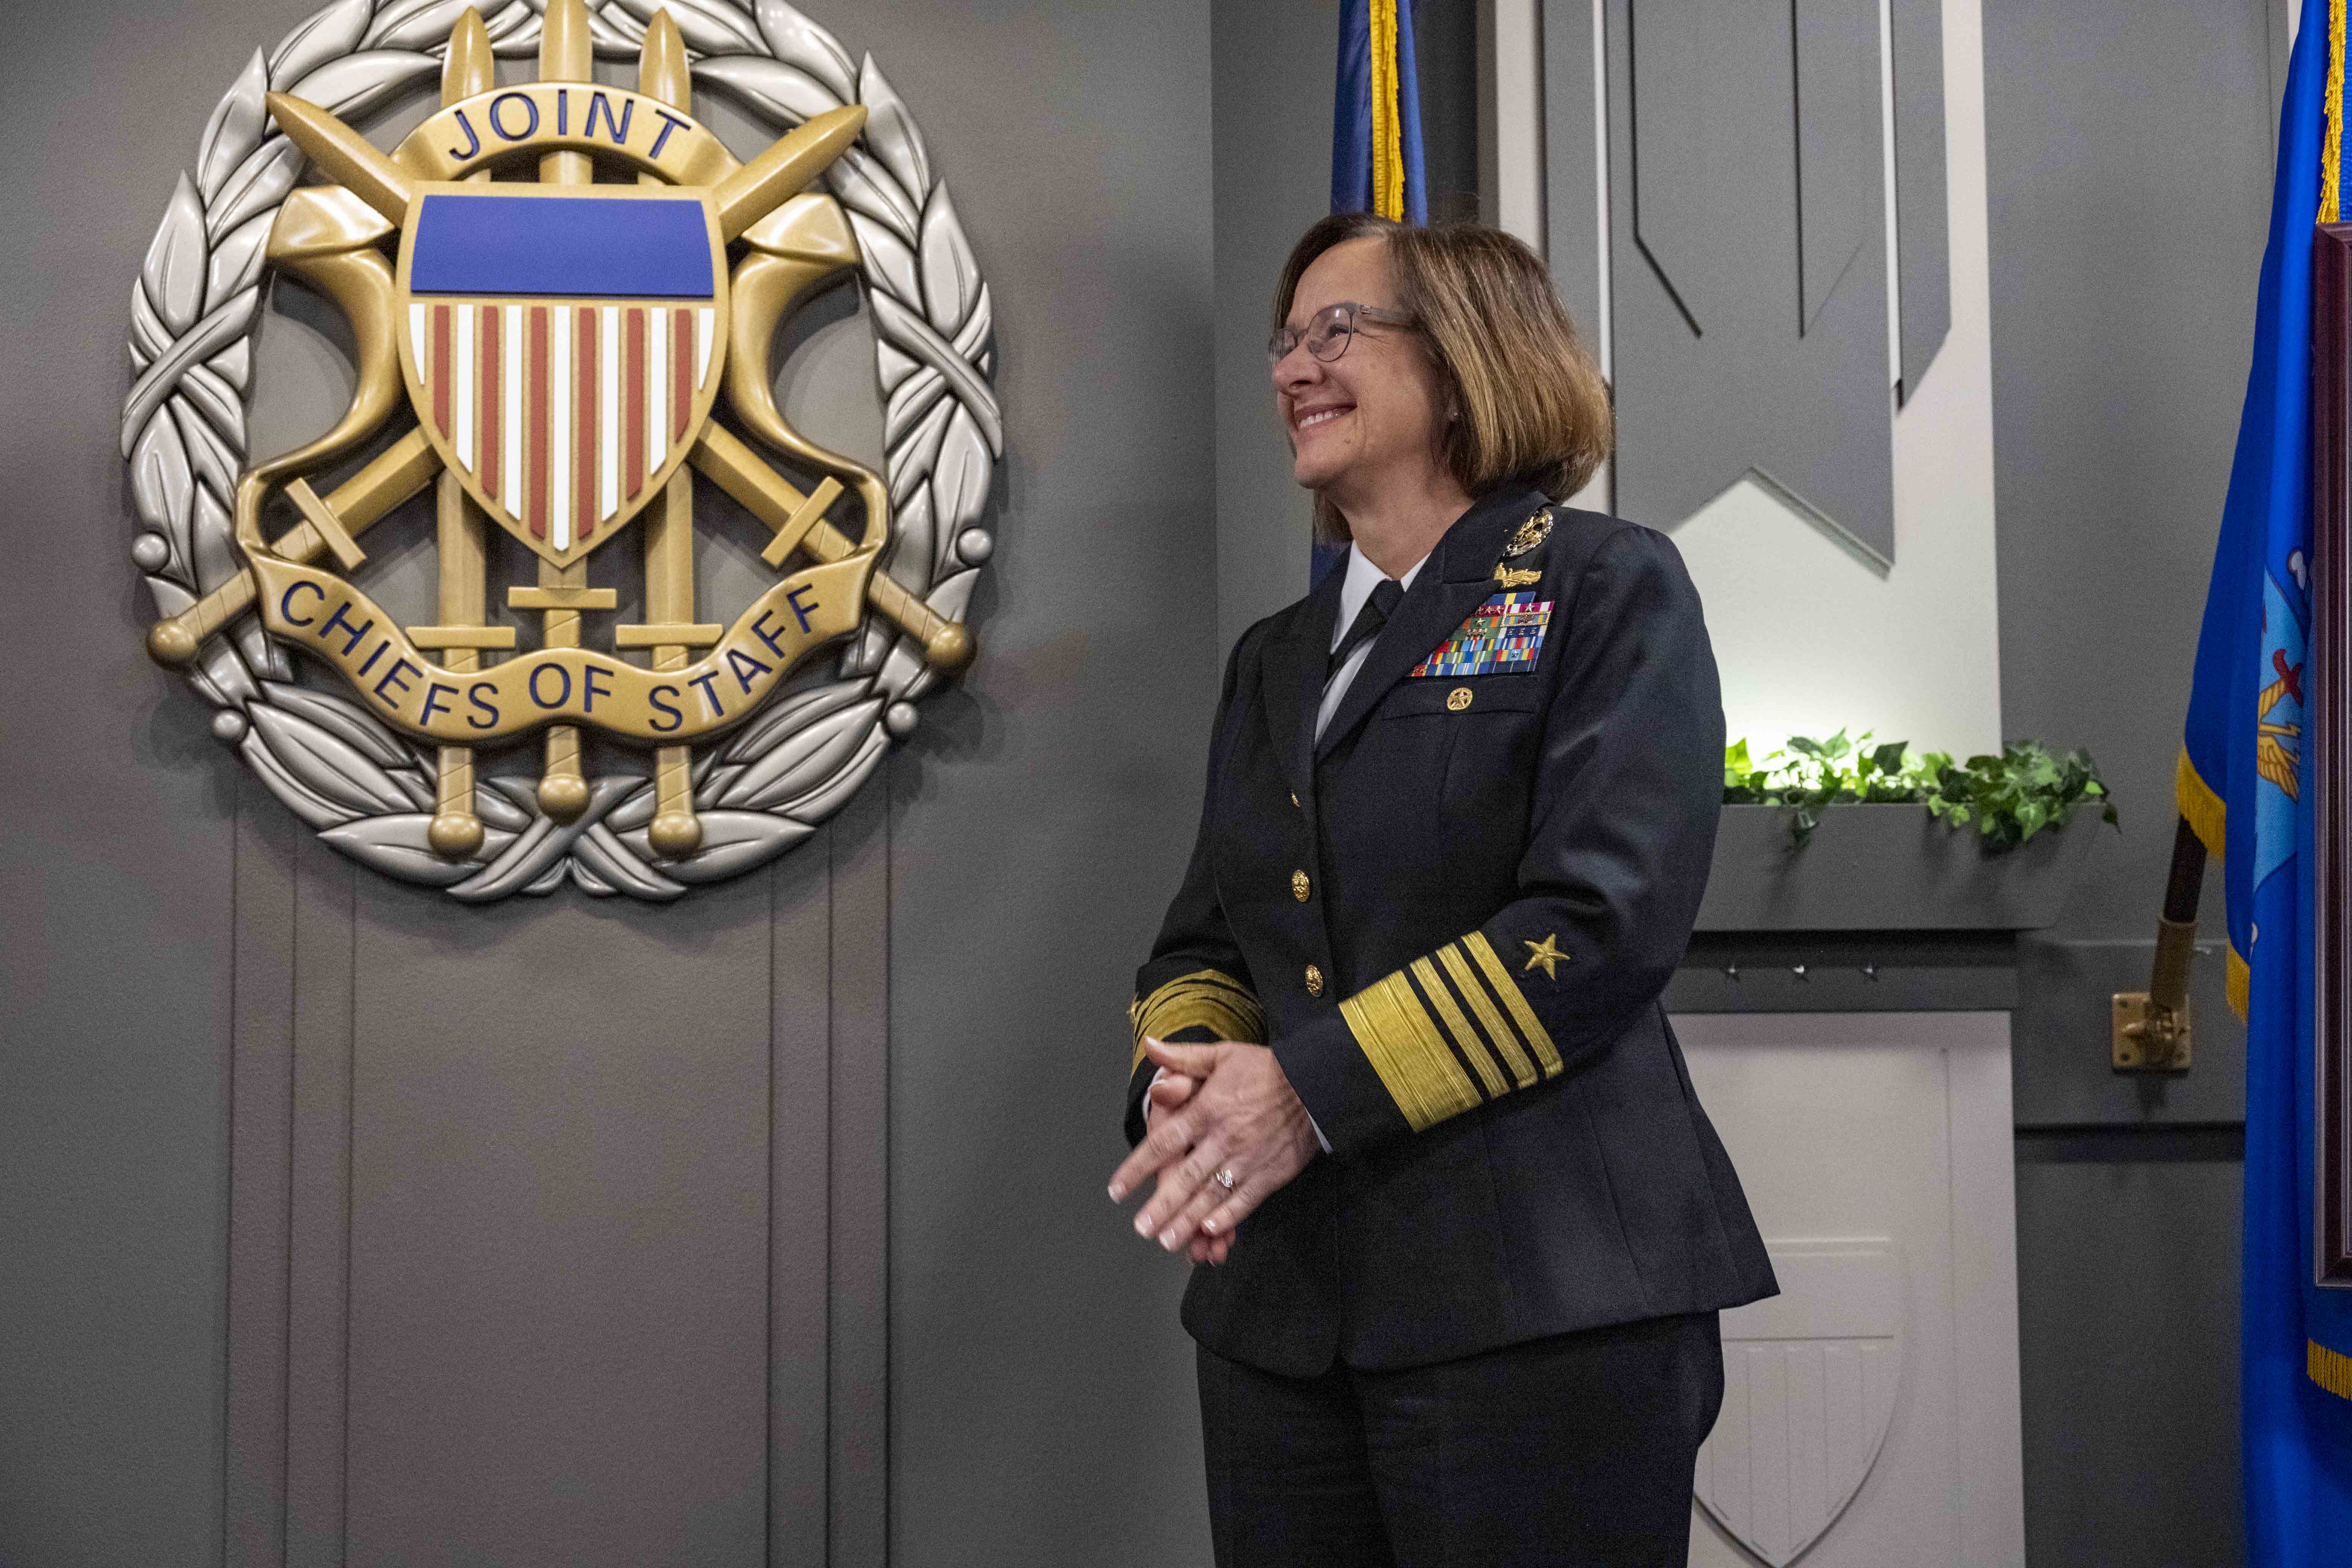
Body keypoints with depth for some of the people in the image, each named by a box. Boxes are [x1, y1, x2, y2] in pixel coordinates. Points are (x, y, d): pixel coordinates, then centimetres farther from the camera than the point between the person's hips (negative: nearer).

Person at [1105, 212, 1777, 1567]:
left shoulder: (1606, 588, -2)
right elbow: (1204, 940, 19)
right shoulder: (1277, 658, 20)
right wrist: (1185, 1072, -5)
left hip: (1537, 1302, -6)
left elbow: (1609, 919, -14)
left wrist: (1310, 1089, -17)